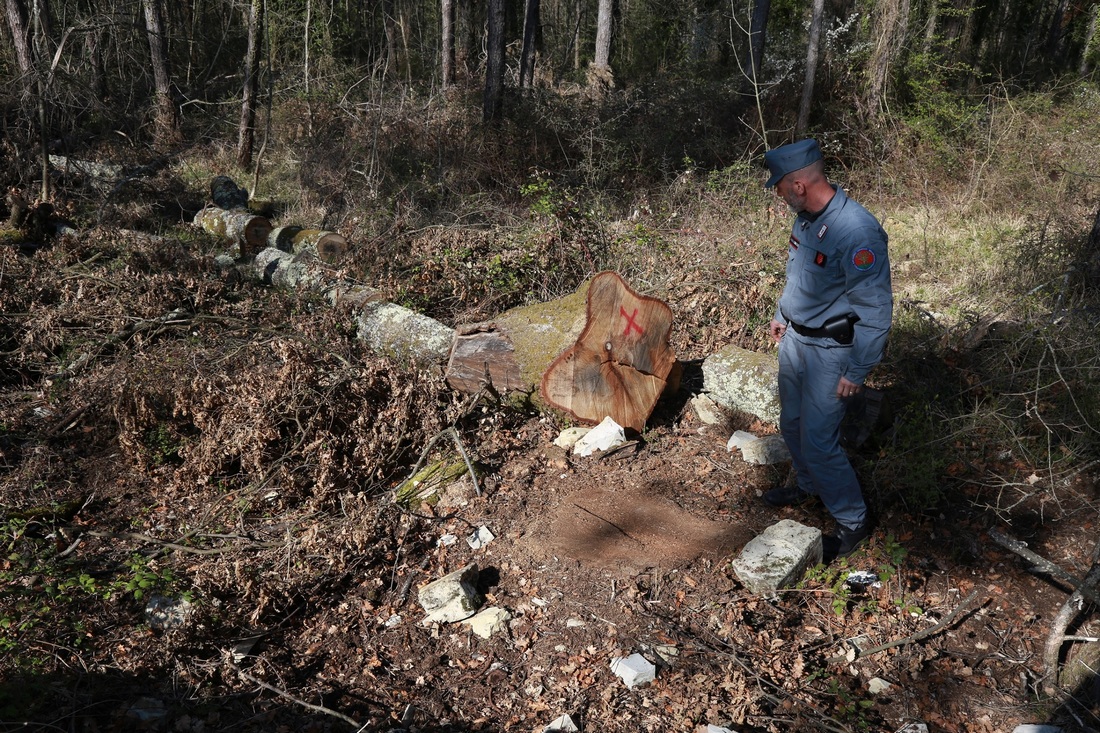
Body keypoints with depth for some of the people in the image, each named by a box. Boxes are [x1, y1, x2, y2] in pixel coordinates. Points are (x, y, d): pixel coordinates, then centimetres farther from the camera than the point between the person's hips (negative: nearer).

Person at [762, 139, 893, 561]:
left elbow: (876, 309, -24)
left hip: (830, 351, -8)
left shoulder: (857, 233, -30)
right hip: (795, 338, 8)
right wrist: (781, 314, 25)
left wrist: (856, 372, -20)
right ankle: (808, 486, 48)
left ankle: (853, 521, 20)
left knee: (818, 441, -2)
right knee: (792, 424, 22)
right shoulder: (806, 216, -2)